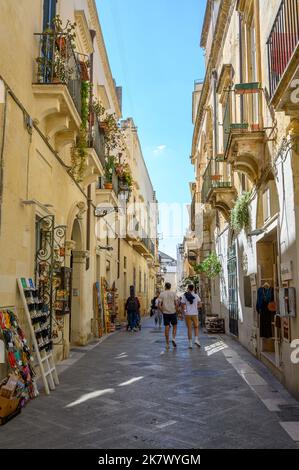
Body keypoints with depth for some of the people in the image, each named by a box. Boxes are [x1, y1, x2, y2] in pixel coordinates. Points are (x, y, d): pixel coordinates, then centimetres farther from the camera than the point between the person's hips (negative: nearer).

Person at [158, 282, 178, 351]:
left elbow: (159, 305, -5)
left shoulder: (162, 294, 1)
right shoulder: (173, 293, 0)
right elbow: (176, 303, -8)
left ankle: (167, 344, 6)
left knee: (167, 328, 4)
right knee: (174, 326, 16)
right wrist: (175, 310, 4)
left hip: (165, 313, 1)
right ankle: (173, 338, -6)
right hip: (173, 312, -1)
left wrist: (162, 311, 7)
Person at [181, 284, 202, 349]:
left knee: (189, 329, 5)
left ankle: (190, 344, 2)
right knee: (196, 327, 17)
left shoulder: (184, 296, -1)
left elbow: (183, 306, -3)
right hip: (195, 314, 0)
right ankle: (196, 340, -4)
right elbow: (200, 305, 1)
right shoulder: (196, 296, 1)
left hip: (187, 314, 0)